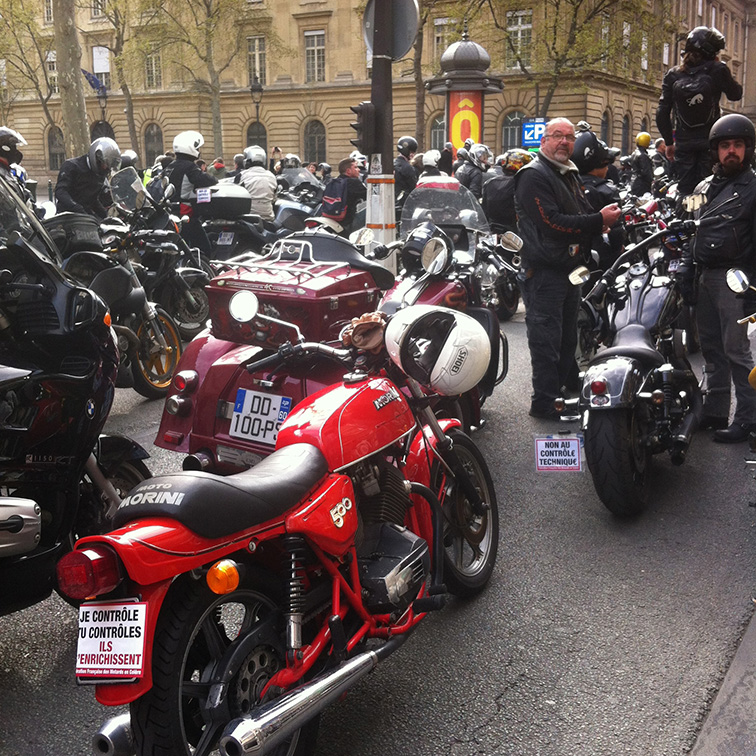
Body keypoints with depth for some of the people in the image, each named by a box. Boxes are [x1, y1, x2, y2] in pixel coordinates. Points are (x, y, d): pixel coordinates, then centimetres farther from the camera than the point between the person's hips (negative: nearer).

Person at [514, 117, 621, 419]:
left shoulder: (570, 175, 19)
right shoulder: (534, 176, -14)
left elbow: (581, 215, 24)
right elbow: (552, 223, -24)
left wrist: (601, 219, 1)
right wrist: (598, 220, -22)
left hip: (569, 268, 10)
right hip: (544, 271, -10)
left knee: (567, 337, 19)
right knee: (546, 340, -6)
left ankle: (570, 389, 31)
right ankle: (544, 402, 0)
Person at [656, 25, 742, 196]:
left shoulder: (673, 75, 3)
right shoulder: (717, 70, -6)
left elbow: (662, 113, 1)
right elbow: (736, 94, 8)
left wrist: (669, 141, 10)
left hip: (683, 142, 2)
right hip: (710, 141, -2)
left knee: (684, 189, 7)